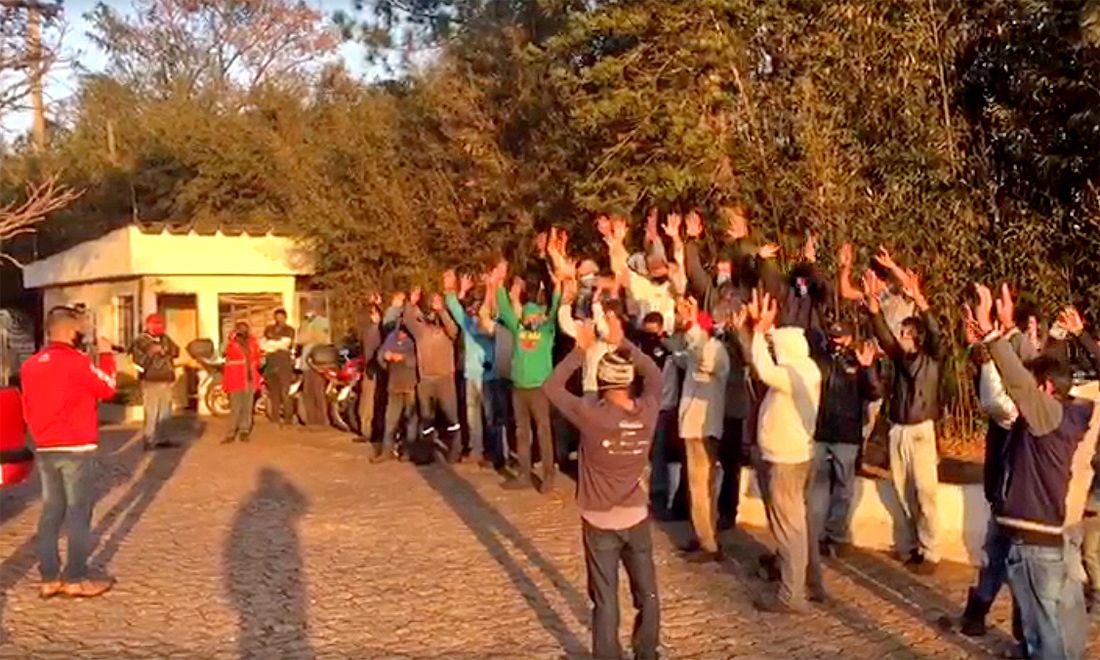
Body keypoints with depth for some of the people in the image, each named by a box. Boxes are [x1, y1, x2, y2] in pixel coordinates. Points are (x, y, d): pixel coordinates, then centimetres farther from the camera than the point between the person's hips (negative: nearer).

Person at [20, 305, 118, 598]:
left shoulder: (30, 365, 8)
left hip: (44, 449, 7)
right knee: (79, 513, -1)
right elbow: (108, 389, -2)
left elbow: (28, 410, 14)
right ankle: (76, 579, 2)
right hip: (77, 449, -7)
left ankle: (49, 578, 13)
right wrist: (106, 355, 8)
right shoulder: (78, 362, -14)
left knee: (51, 512, 10)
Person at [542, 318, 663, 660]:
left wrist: (580, 350, -6)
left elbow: (551, 387, -10)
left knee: (605, 599, 8)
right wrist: (624, 343, 5)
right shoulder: (647, 412, -11)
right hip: (636, 517, 3)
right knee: (646, 594, 18)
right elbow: (654, 374, 8)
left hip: (600, 521, -3)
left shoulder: (592, 415, -22)